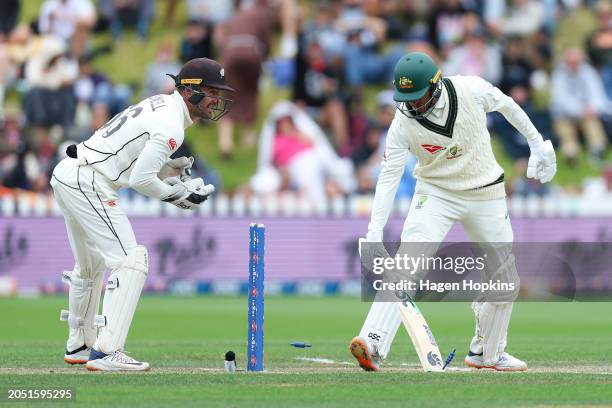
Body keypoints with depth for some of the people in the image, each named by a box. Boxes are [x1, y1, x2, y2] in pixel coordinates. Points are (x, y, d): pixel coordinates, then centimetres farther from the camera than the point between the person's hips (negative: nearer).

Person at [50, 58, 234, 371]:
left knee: (91, 264, 24)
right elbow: (140, 179, -18)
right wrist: (179, 196, -3)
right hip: (89, 184, -11)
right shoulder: (171, 127, -15)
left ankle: (79, 345, 37)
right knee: (130, 260, -13)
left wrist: (172, 170, 6)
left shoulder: (161, 104, 16)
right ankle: (106, 352, -21)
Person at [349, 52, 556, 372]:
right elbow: (389, 175, -20)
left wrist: (536, 142, 10)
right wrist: (375, 229, -29)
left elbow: (506, 104, 3)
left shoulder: (471, 90, -16)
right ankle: (373, 344, -33)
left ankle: (486, 353, 27)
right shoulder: (403, 123, -18)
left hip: (485, 195, 2)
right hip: (435, 193, -2)